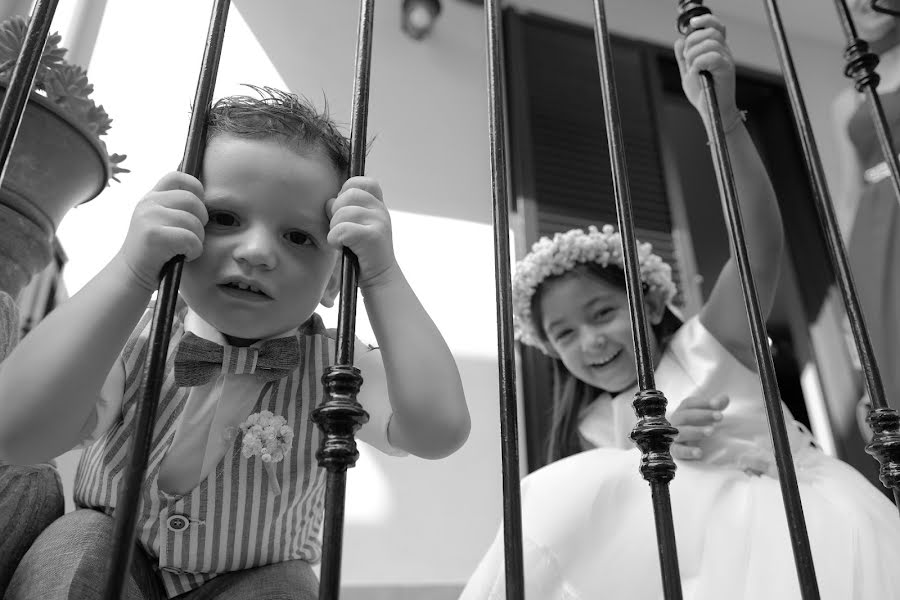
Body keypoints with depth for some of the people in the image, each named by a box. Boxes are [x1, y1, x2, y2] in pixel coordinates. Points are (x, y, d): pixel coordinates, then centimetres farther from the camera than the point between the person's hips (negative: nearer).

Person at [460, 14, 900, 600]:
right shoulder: (592, 428, 12)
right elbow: (614, 511, 5)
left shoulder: (705, 347, 1)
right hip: (697, 542, 2)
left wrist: (723, 114, -28)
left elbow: (763, 243, -15)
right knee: (574, 492, -25)